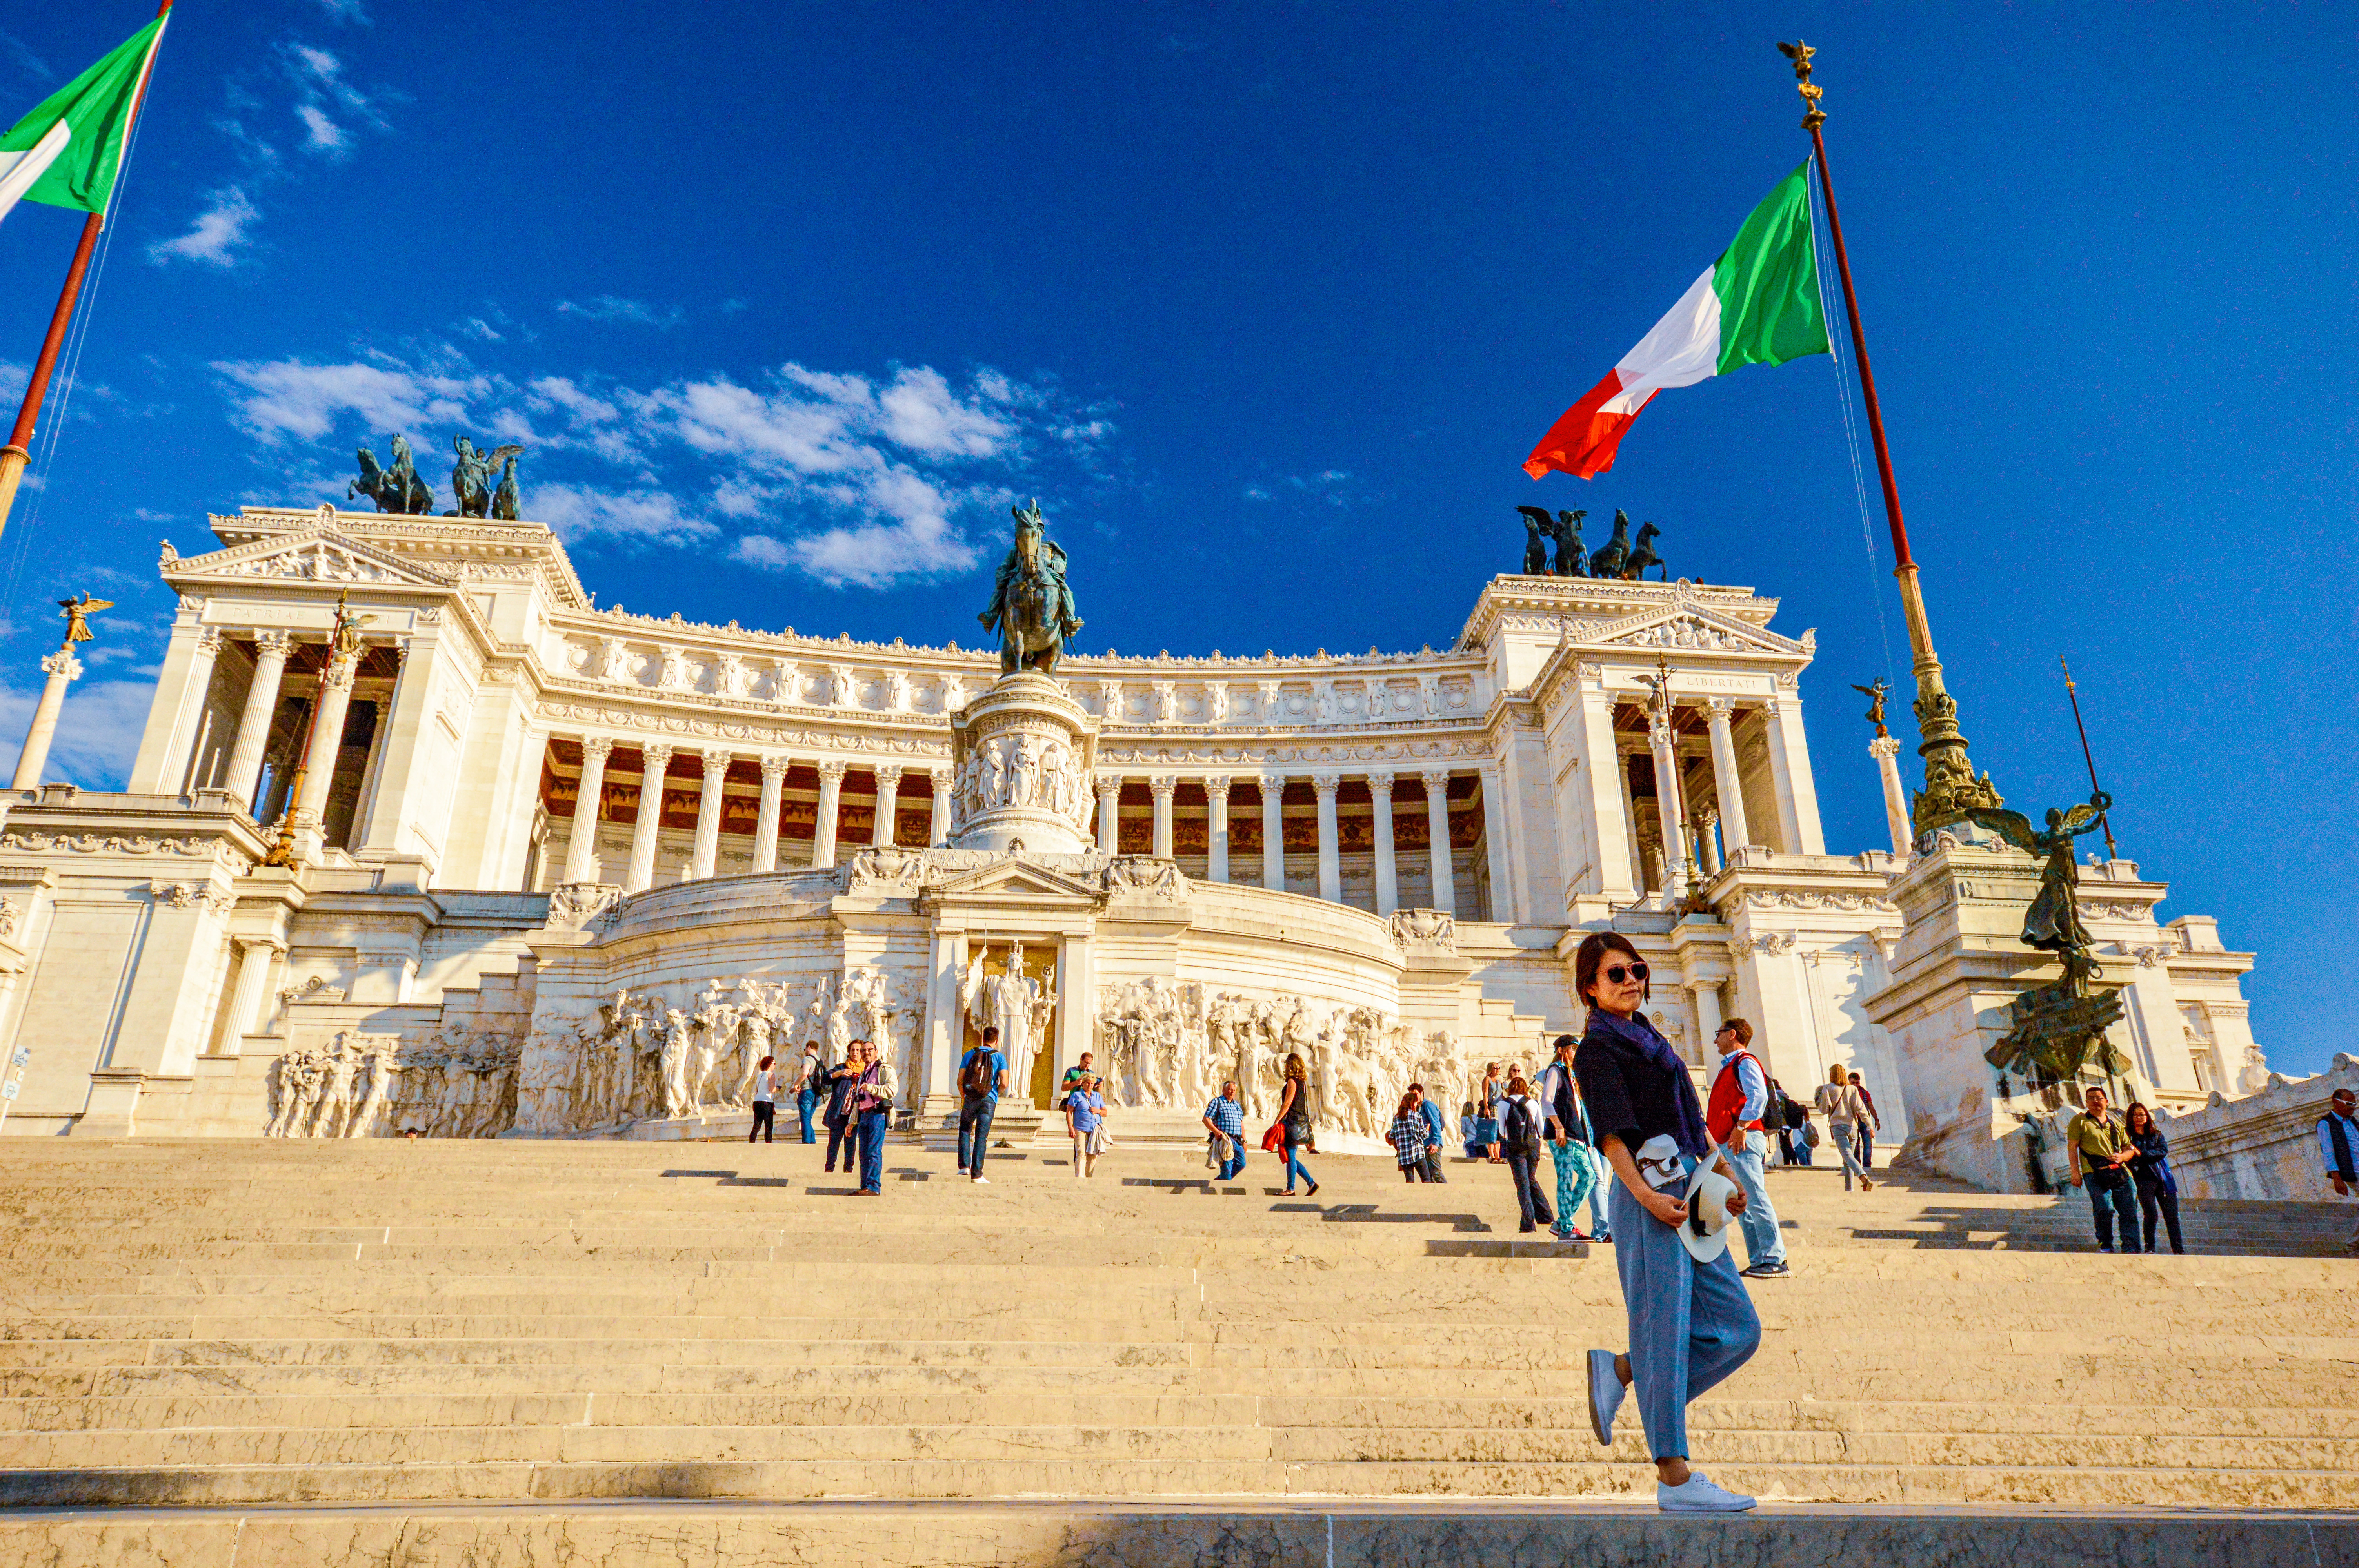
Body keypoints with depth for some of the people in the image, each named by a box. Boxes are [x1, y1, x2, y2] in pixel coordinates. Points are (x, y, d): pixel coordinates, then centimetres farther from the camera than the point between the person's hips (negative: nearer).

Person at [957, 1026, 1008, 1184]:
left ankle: (964, 1165, 4)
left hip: (970, 1099, 1)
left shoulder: (969, 1055, 6)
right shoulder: (999, 1057, 1)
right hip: (989, 1100, -1)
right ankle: (977, 1174, 0)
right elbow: (1004, 1083, -7)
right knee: (981, 1136, 1)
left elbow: (960, 1081, 3)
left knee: (965, 1131, 18)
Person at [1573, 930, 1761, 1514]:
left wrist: (1726, 1175, 19)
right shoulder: (1598, 1049, -4)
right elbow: (1610, 1133, -14)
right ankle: (1675, 1479, 3)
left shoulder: (1650, 1039, 22)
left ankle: (1619, 1371, 18)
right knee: (1666, 1330, -5)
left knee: (1738, 1327, 8)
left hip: (1689, 1189, 9)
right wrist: (1646, 1196, -24)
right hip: (1650, 1193, -9)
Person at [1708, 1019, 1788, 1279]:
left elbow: (1758, 1096, -20)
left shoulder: (1745, 1062, -4)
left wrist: (1741, 1127, -23)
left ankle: (1775, 1260, -14)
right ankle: (1758, 1262, 7)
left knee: (1755, 1199, -13)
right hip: (1728, 1144, 10)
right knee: (1742, 1205, 7)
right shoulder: (1729, 1066, 26)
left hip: (1743, 1141, -10)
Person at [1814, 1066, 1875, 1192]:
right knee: (1847, 1161, 14)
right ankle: (1848, 1189, 11)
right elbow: (1860, 1108, 2)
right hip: (1852, 1125, 4)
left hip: (1837, 1125, -4)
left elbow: (1824, 1109, 2)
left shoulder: (1827, 1089, 5)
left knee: (1847, 1155, -19)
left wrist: (1820, 1101, 21)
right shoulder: (1852, 1089, 13)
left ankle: (1864, 1179, -41)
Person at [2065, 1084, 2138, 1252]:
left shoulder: (2116, 1124, 23)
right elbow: (2072, 1147, 3)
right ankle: (2105, 1245, -3)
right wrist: (2075, 1172, -7)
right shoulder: (2080, 1121, 9)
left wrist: (2122, 1156, 1)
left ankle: (2131, 1248, 2)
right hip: (2094, 1173, -5)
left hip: (2120, 1172, 5)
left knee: (2129, 1212, -2)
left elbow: (2130, 1149, 25)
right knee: (2104, 1209, -17)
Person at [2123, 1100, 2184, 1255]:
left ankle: (2179, 1250, 5)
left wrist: (2141, 1154, -12)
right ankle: (2150, 1248, -4)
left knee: (2172, 1216, -1)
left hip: (2164, 1178, 3)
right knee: (2151, 1214, -16)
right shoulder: (2127, 1135, 8)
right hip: (2144, 1180, -3)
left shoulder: (2157, 1134, 16)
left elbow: (2164, 1151, -1)